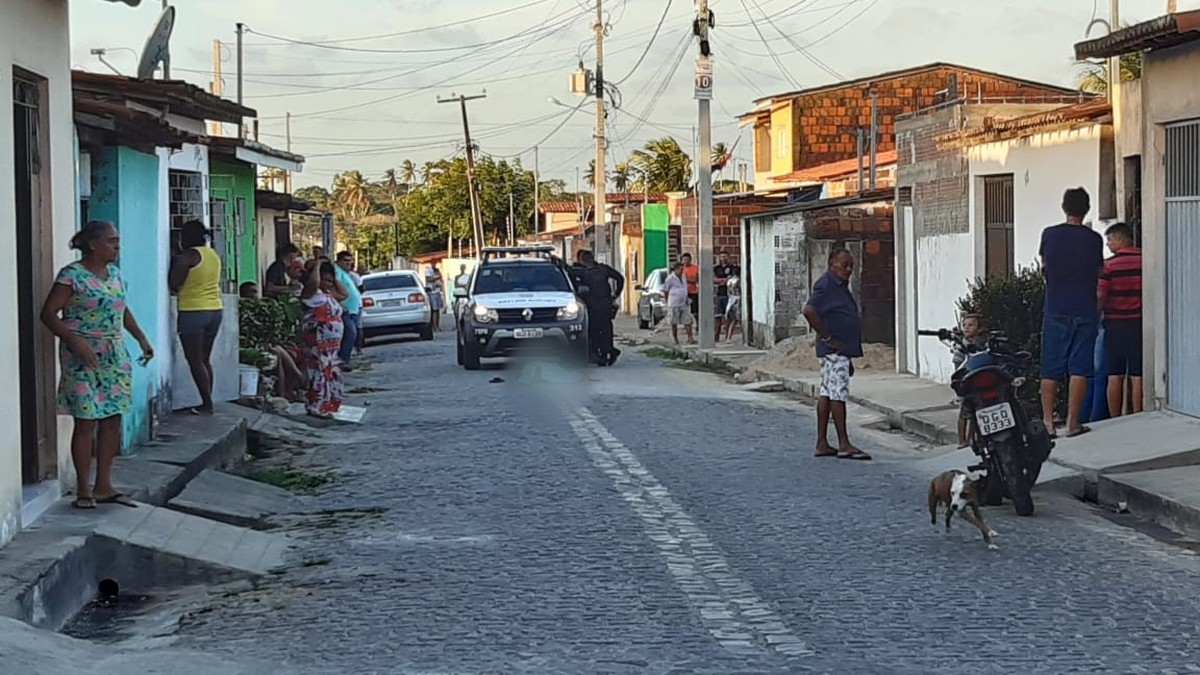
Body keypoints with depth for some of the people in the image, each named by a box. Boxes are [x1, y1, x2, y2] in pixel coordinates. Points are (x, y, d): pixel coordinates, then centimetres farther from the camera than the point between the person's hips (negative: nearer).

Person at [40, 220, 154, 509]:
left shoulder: (115, 273, 11)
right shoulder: (72, 276, -12)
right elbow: (49, 313, -14)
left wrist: (142, 338, 17)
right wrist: (75, 341, -24)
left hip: (115, 355, 7)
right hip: (84, 357, -7)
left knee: (112, 420, 7)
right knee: (86, 422, -5)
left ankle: (103, 487, 15)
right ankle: (83, 490, 3)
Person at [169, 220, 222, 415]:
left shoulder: (188, 256, -12)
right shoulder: (214, 255, 11)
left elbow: (174, 283, -12)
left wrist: (174, 264, 5)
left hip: (192, 312, -8)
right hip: (215, 310, 8)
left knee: (195, 360, -2)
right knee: (205, 359, 13)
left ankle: (207, 404, -6)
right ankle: (207, 402, 12)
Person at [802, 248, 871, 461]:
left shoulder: (840, 286, 19)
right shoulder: (825, 285, -14)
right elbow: (809, 310, -27)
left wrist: (849, 359, 25)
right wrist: (826, 338, -21)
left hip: (842, 350, 10)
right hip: (835, 350, -10)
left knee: (827, 394, 10)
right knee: (838, 394, -8)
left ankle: (822, 444, 12)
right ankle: (844, 445, -7)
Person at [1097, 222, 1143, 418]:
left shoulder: (1109, 264, -6)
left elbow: (1100, 297, -8)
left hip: (1115, 323, -1)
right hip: (1139, 323, 1)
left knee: (1115, 376, 4)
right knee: (1137, 377, 2)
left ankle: (1115, 421, 5)